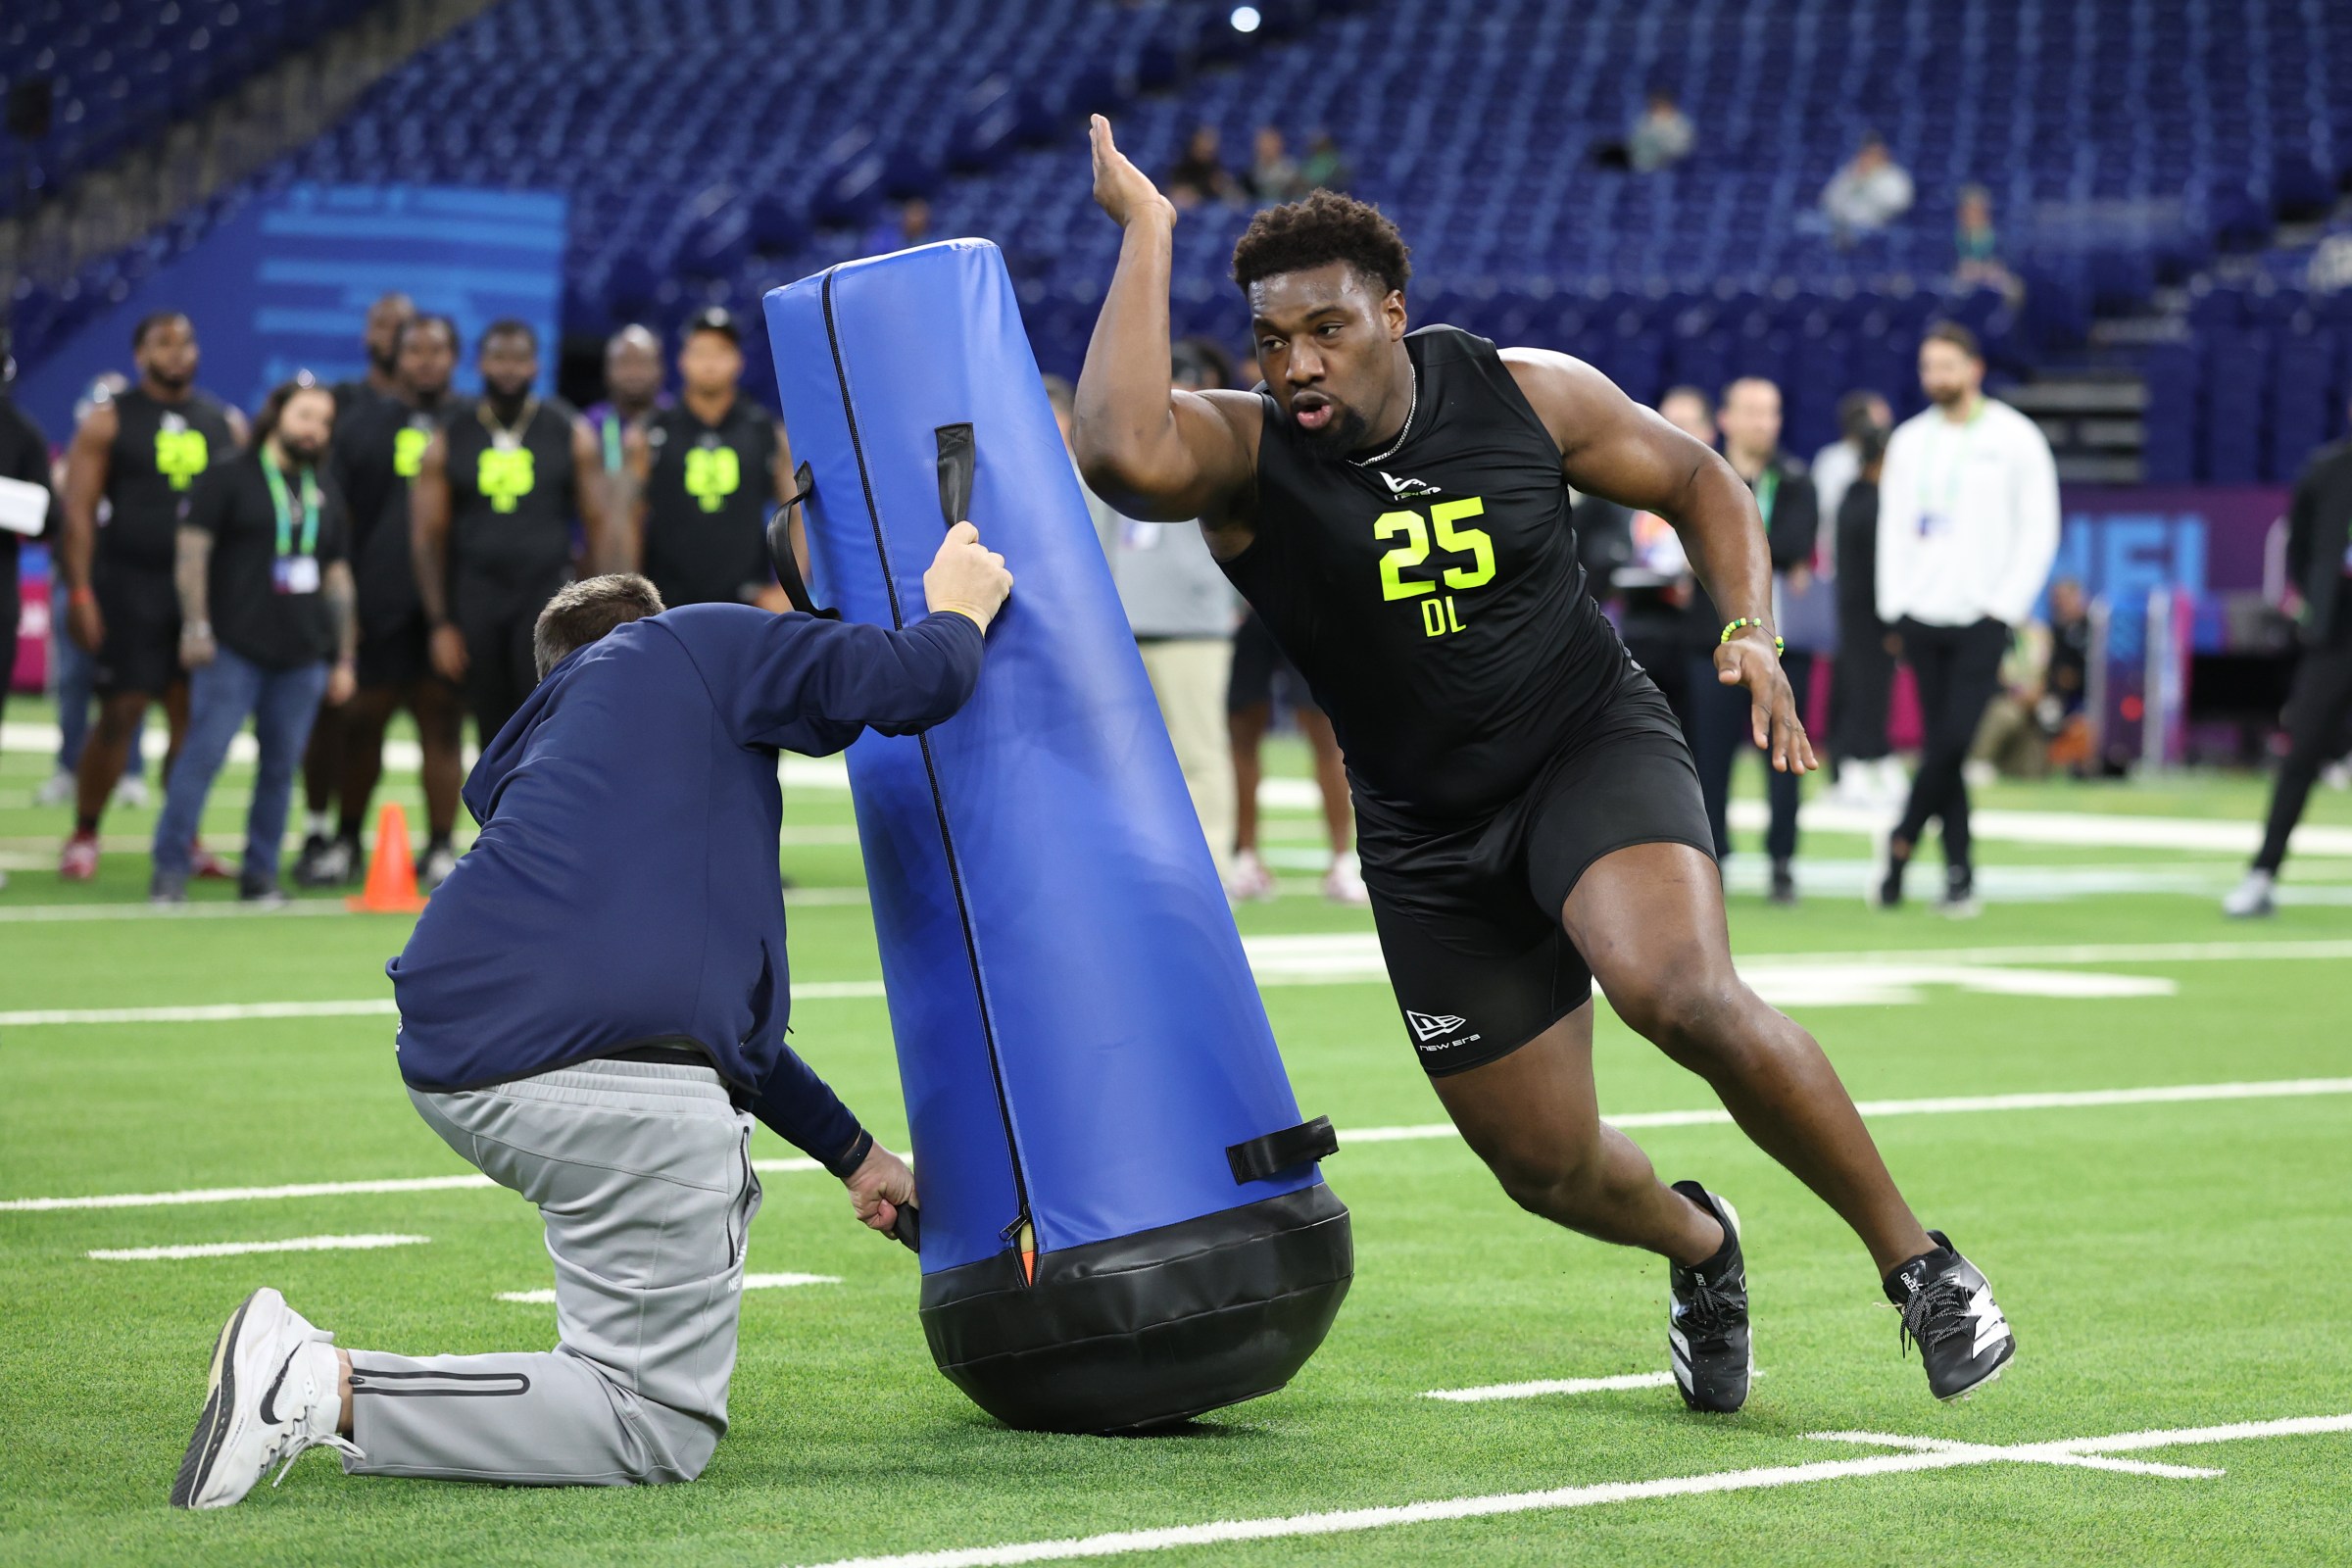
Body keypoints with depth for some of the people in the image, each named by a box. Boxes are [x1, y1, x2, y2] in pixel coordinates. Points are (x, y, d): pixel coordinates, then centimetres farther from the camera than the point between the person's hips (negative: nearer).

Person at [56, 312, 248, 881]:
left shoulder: (227, 424, 11)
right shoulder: (109, 421, 1)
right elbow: (79, 511, -3)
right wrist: (80, 592, -11)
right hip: (131, 584, -3)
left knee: (192, 715, 2)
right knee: (120, 712, -6)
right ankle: (84, 836, 5)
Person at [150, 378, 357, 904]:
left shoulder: (326, 496, 18)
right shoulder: (227, 479, 2)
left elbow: (338, 579, 20)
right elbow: (192, 550, -4)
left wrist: (344, 659, 16)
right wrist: (196, 627, -12)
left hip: (302, 657, 5)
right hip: (235, 648, -5)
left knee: (281, 766, 3)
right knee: (205, 753, -11)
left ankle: (260, 872, 11)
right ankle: (169, 870, -8)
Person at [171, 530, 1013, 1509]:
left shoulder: (533, 759, 35)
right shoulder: (696, 642, 17)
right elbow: (904, 684, 5)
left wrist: (852, 1154, 42)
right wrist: (958, 613, 29)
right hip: (622, 1087, -8)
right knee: (661, 1431, -2)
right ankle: (332, 1391, -17)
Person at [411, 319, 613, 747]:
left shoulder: (570, 434, 3)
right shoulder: (448, 441, 5)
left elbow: (597, 526, 4)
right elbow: (428, 536, 6)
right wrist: (439, 624, 0)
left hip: (547, 594, -2)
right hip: (476, 602, 2)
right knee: (495, 736, 6)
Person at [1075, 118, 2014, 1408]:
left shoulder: (1526, 395, -9)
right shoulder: (1242, 454, -15)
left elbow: (1697, 482, 7)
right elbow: (1124, 452, -40)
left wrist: (1752, 631, -10)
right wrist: (1145, 232, -33)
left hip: (1595, 745, -2)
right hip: (1428, 839, 2)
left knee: (1684, 994, -31)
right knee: (1545, 1167, 8)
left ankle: (1915, 1263, -15)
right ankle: (1698, 1245, 44)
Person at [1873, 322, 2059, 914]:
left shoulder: (2016, 438, 0)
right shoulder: (1909, 440, 12)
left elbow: (2039, 530, -1)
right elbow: (1893, 526, 14)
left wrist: (2006, 606, -8)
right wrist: (1894, 607, 4)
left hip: (1981, 619, -3)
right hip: (1920, 618, 3)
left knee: (1954, 741, -13)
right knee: (1940, 743, 2)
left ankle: (1903, 841, 0)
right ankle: (1958, 869, 6)